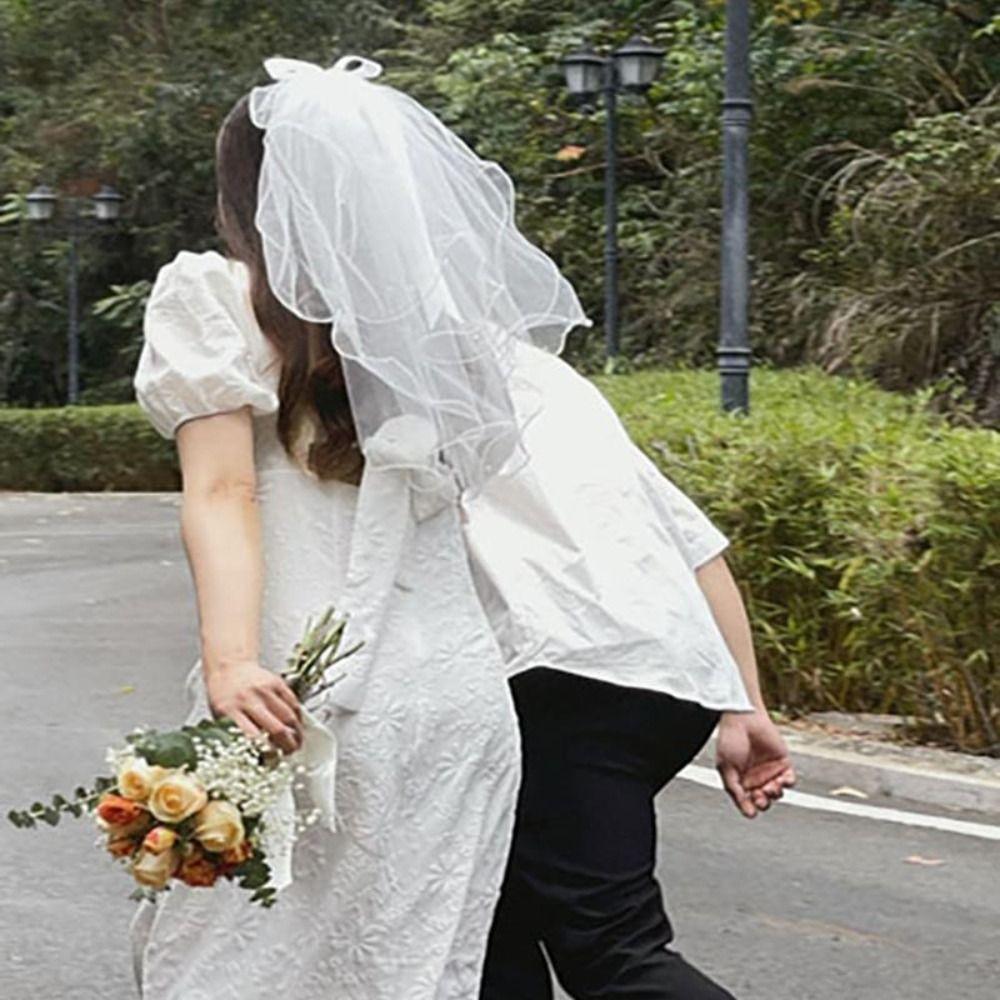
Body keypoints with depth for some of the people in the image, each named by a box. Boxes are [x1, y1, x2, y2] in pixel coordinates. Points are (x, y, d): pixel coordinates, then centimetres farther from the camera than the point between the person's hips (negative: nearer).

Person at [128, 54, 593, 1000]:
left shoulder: (218, 296, 2)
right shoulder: (434, 305, 14)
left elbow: (221, 493, -11)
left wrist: (230, 659, -20)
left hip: (305, 697, -5)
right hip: (460, 698, 5)